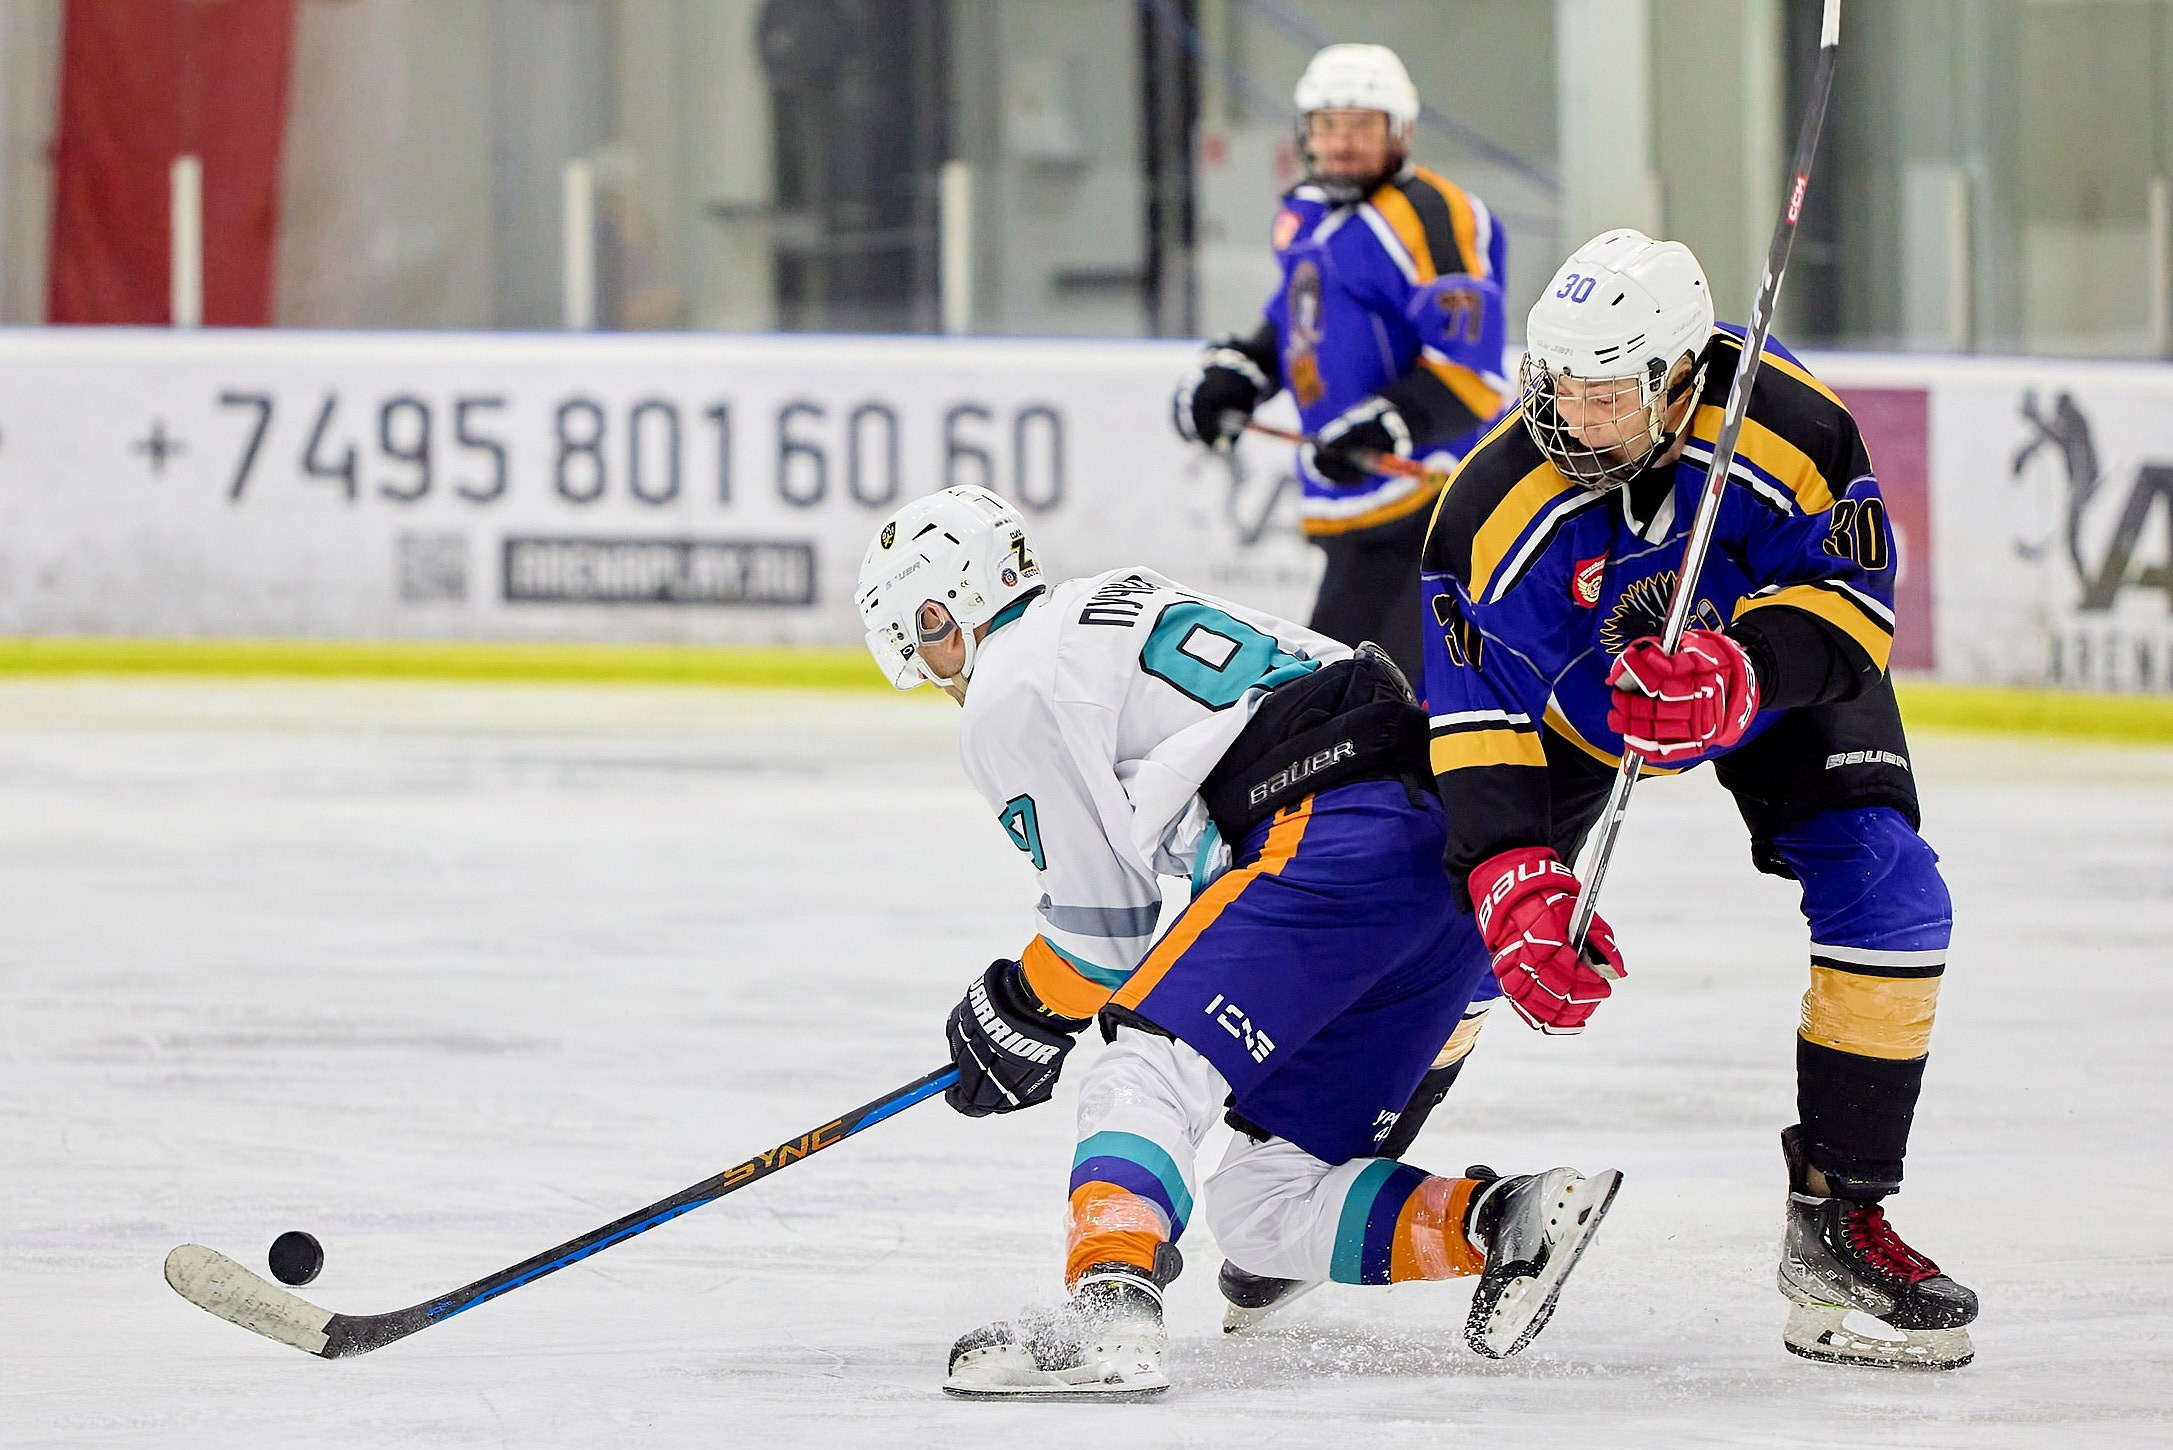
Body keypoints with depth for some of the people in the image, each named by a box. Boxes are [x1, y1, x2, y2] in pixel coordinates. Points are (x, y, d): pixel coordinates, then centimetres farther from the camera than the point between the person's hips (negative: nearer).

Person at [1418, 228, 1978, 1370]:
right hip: (1571, 696, 0)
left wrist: (1745, 669, -44)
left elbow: (1853, 602, -23)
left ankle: (1834, 1220, -8)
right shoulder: (1494, 504, -32)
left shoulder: (1797, 430, -33)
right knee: (1459, 923, -8)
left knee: (1888, 897, -17)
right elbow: (1476, 715, -28)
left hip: (1780, 675, 0)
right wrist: (1513, 878, -40)